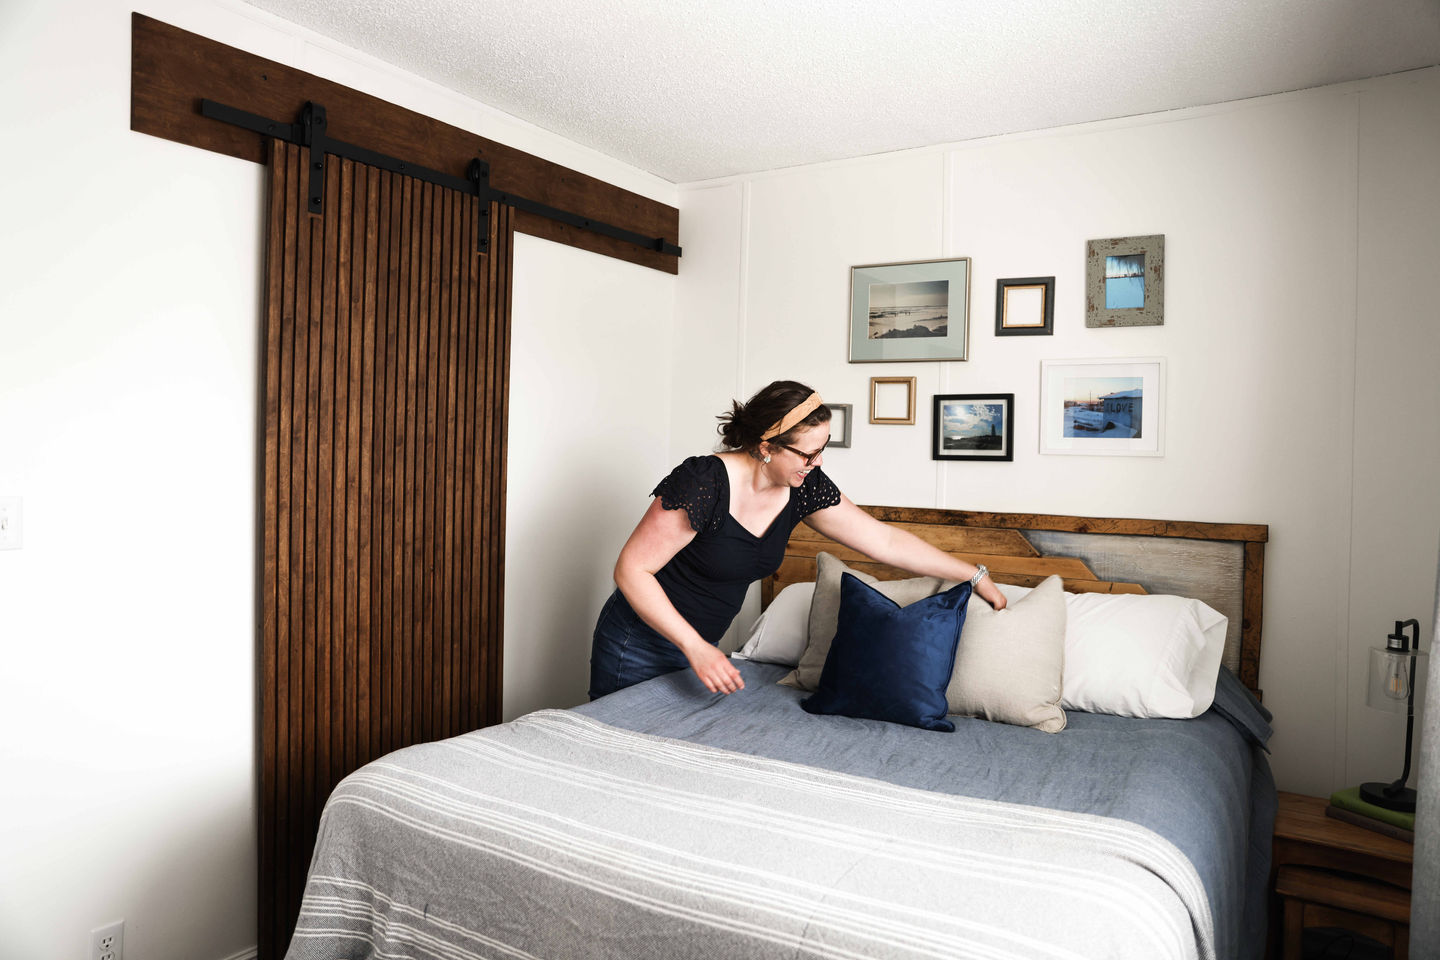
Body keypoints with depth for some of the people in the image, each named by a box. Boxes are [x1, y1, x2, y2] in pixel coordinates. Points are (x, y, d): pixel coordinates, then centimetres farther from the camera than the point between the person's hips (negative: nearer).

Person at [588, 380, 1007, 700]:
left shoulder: (804, 488, -9)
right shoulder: (703, 483, -29)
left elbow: (886, 541, -2)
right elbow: (631, 569, -25)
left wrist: (975, 575, 2)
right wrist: (695, 648, -29)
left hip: (700, 644, 6)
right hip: (639, 646, -5)